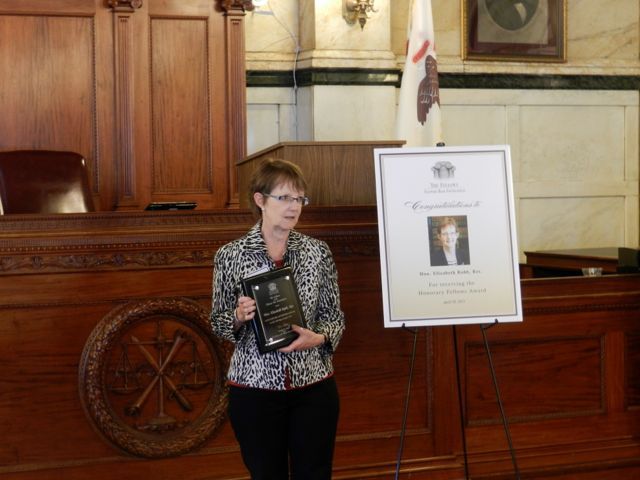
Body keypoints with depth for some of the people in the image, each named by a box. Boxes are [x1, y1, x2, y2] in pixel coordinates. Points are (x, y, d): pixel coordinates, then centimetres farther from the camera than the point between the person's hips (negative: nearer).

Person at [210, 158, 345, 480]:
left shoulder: (318, 252, 1)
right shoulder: (230, 256, -4)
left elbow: (335, 316, 5)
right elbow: (218, 323, 4)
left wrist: (318, 338, -15)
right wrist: (239, 316, -18)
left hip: (313, 387, 1)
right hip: (254, 389, -1)